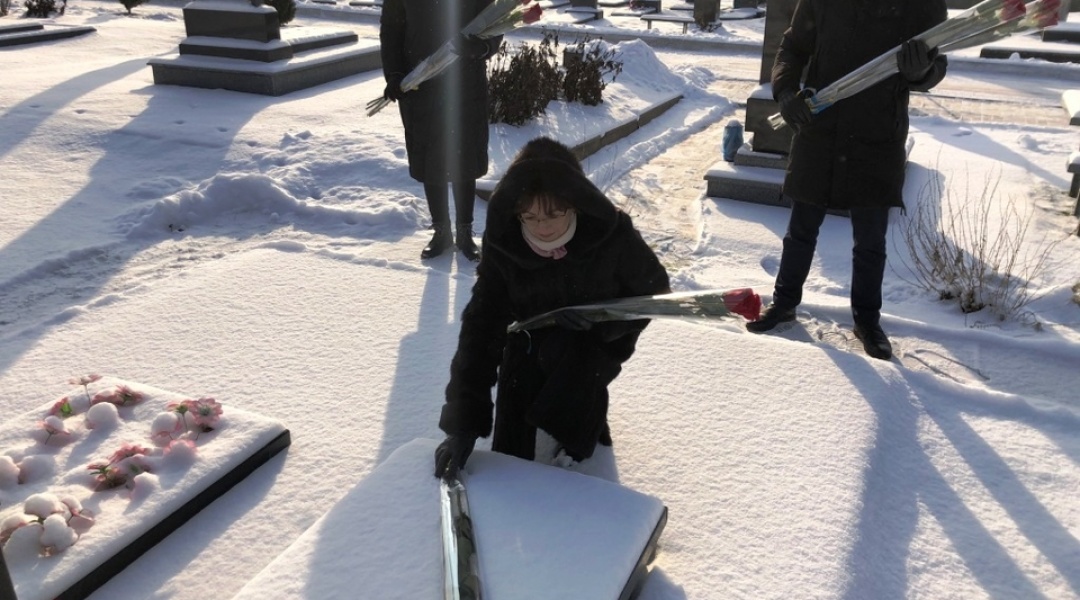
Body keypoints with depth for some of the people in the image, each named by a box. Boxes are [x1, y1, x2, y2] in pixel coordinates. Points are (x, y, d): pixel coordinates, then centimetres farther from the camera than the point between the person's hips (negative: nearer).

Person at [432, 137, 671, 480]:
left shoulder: (612, 235, -31)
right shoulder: (502, 243, -27)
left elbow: (655, 292, -13)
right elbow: (482, 325, -27)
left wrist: (602, 319, -32)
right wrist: (463, 420, -34)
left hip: (600, 338, -2)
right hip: (531, 339, 2)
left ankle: (580, 436, -1)